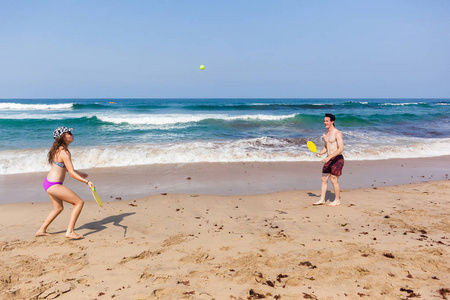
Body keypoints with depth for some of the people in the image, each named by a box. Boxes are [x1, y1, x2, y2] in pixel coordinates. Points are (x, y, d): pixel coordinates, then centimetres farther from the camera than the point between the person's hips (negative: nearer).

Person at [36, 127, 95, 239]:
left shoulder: (58, 149, 10)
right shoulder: (64, 152, -20)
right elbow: (71, 172, -23)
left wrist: (78, 173, 27)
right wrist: (87, 182, -27)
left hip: (48, 182, 10)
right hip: (54, 185, -10)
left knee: (58, 208, 27)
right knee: (79, 202, -6)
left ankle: (41, 230, 37)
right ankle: (70, 232, -6)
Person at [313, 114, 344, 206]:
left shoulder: (337, 133, -13)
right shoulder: (325, 135, 12)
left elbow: (341, 148, -21)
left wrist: (329, 157, -27)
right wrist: (320, 153, 3)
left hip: (337, 159, -8)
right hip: (329, 159, 8)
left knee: (334, 180, -3)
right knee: (324, 179, 7)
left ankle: (337, 200, 12)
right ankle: (322, 199, 15)